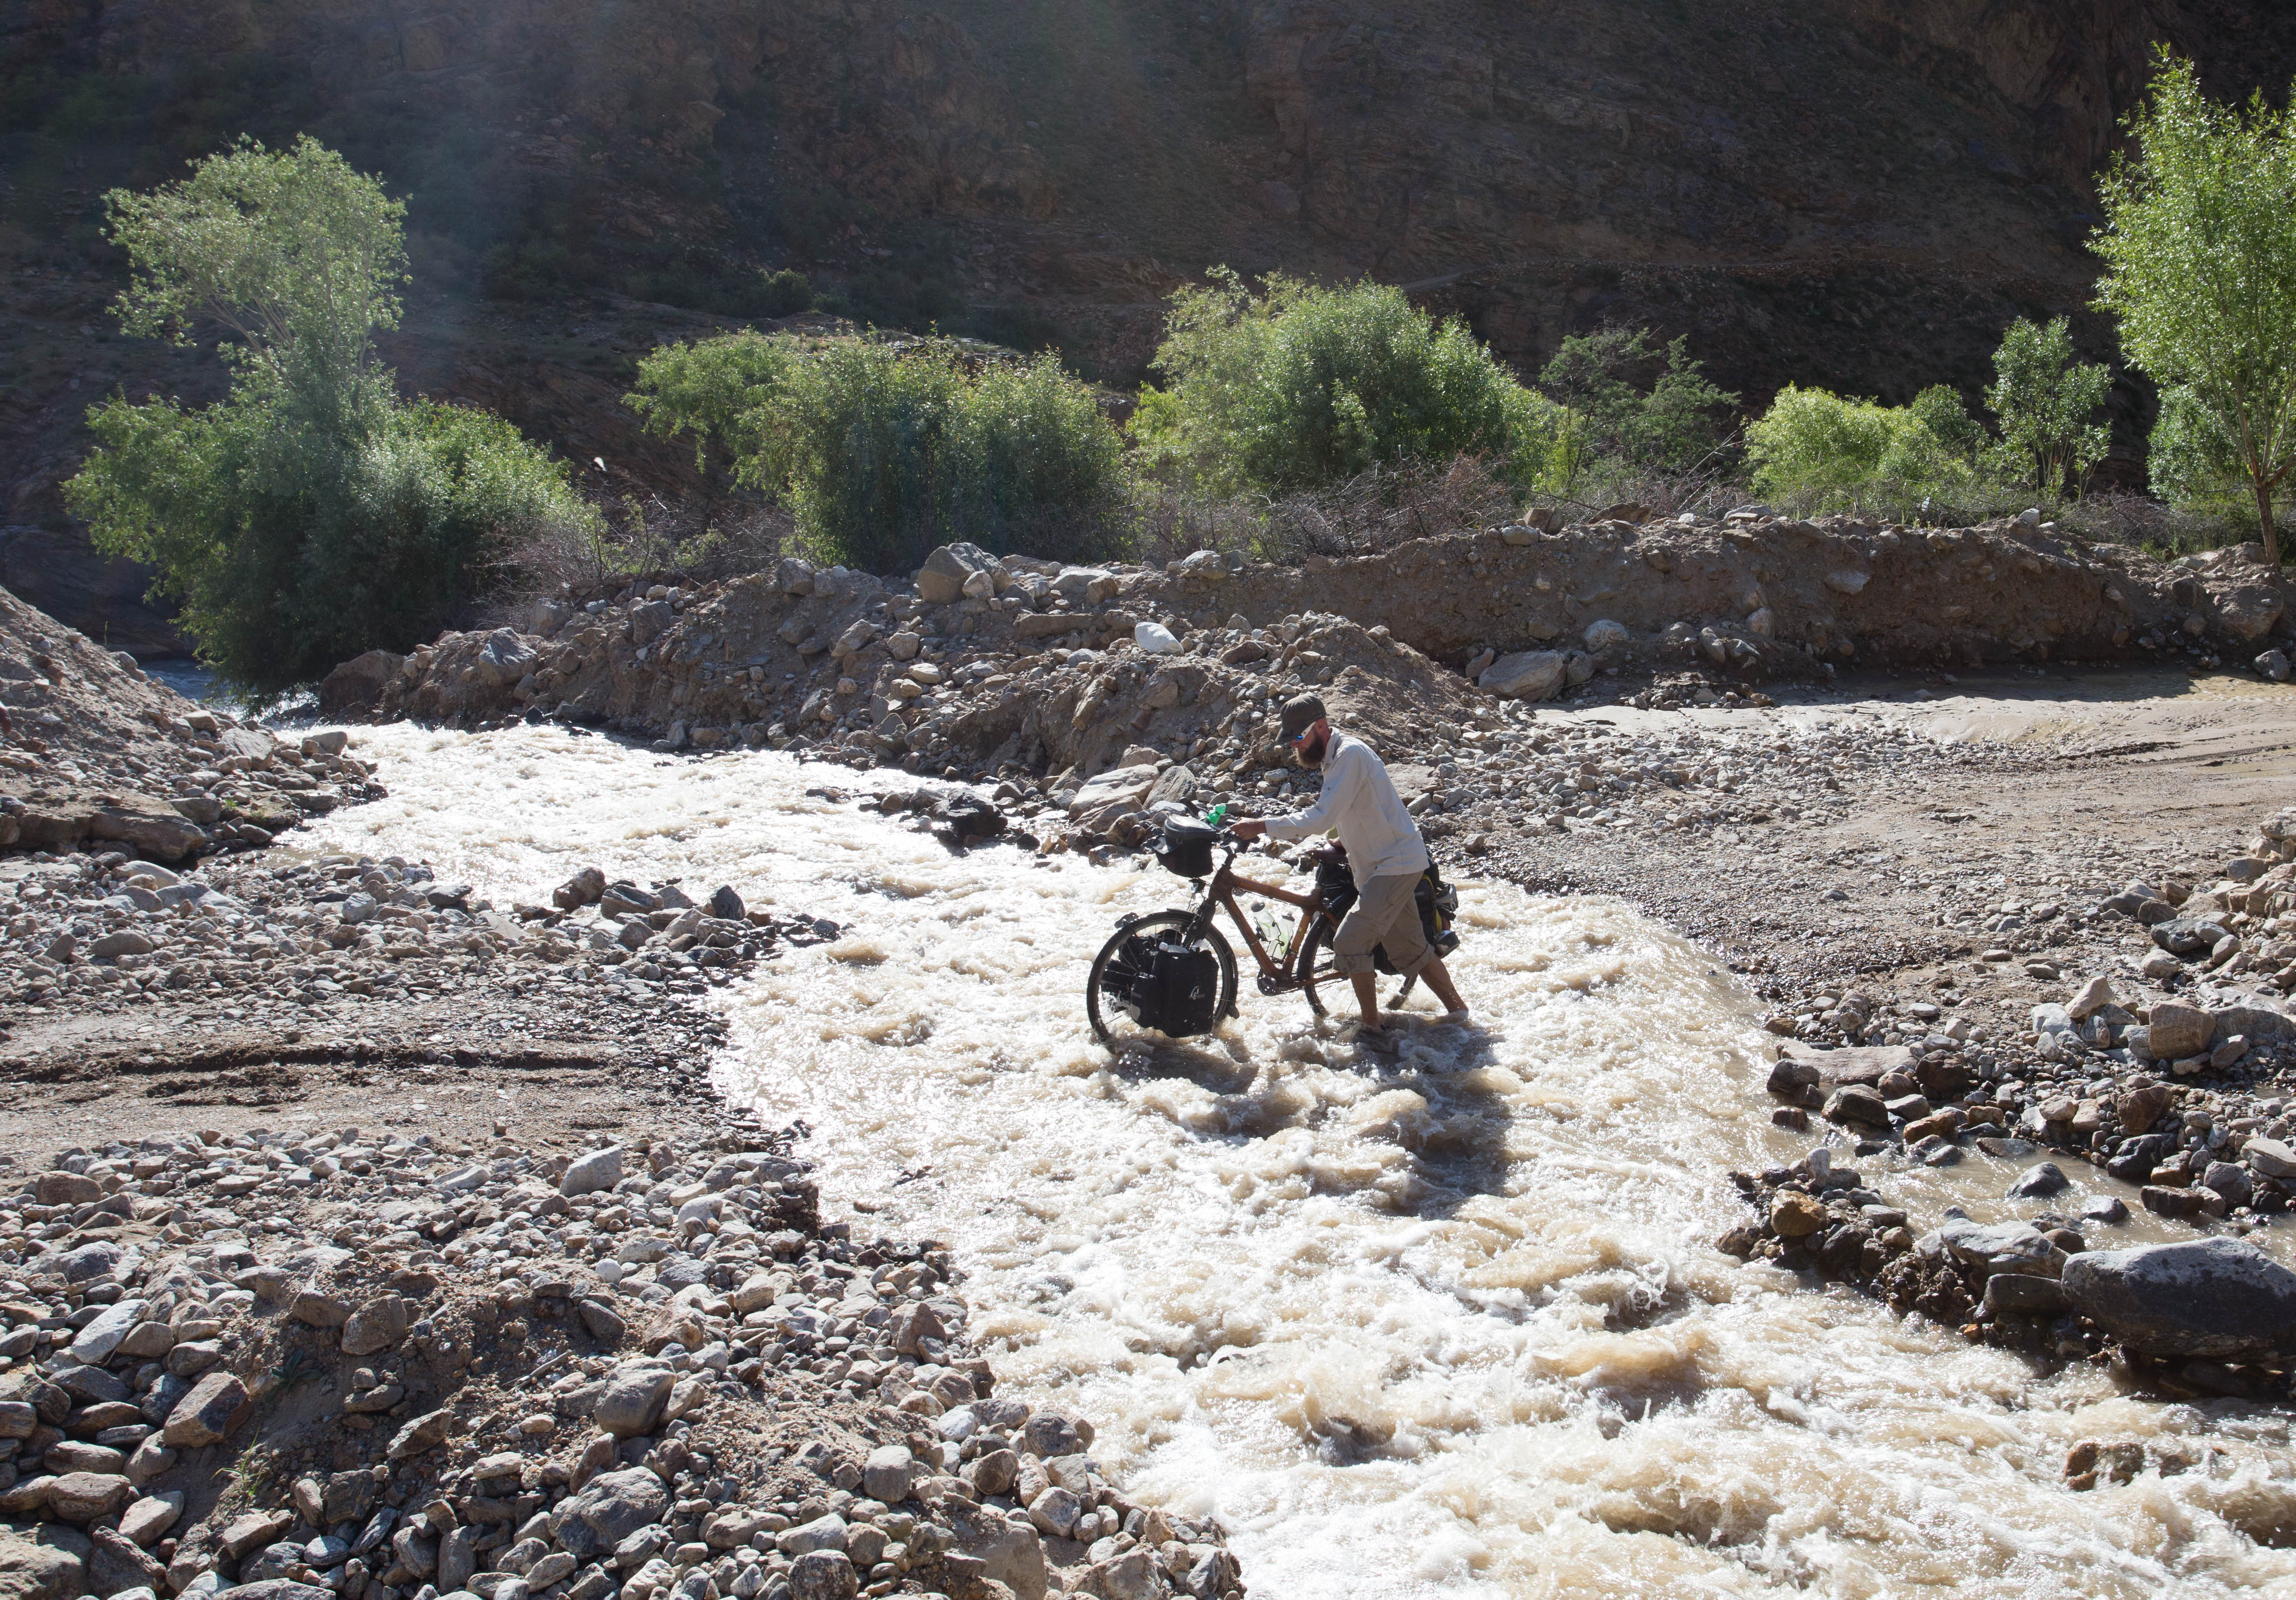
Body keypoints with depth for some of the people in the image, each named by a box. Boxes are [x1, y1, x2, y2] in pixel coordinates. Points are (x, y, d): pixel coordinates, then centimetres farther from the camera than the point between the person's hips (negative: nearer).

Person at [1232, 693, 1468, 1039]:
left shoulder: (1349, 754, -21)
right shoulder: (1336, 754, 11)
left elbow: (1321, 819, -28)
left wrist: (1262, 826, -26)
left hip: (1394, 865, -10)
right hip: (1387, 864, 10)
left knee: (1350, 944, -13)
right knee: (1410, 950, 16)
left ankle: (1372, 1024, -2)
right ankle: (1457, 1008, 28)